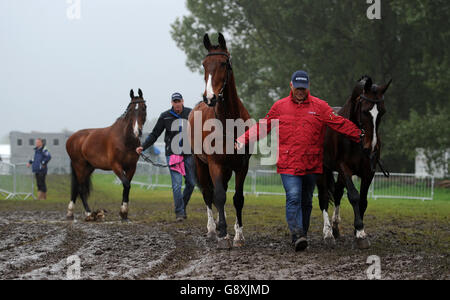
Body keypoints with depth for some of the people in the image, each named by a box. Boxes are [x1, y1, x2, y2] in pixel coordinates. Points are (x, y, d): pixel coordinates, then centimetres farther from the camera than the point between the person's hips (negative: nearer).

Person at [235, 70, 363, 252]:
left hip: (312, 165, 2)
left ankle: (303, 235, 24)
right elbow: (262, 126, 12)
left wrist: (358, 135, -9)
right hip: (288, 163, -2)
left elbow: (339, 123, 0)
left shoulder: (320, 107, 5)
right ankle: (297, 235, -22)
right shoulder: (279, 107, 7)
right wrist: (244, 139, 5)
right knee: (293, 197, -16)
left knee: (306, 201, 12)